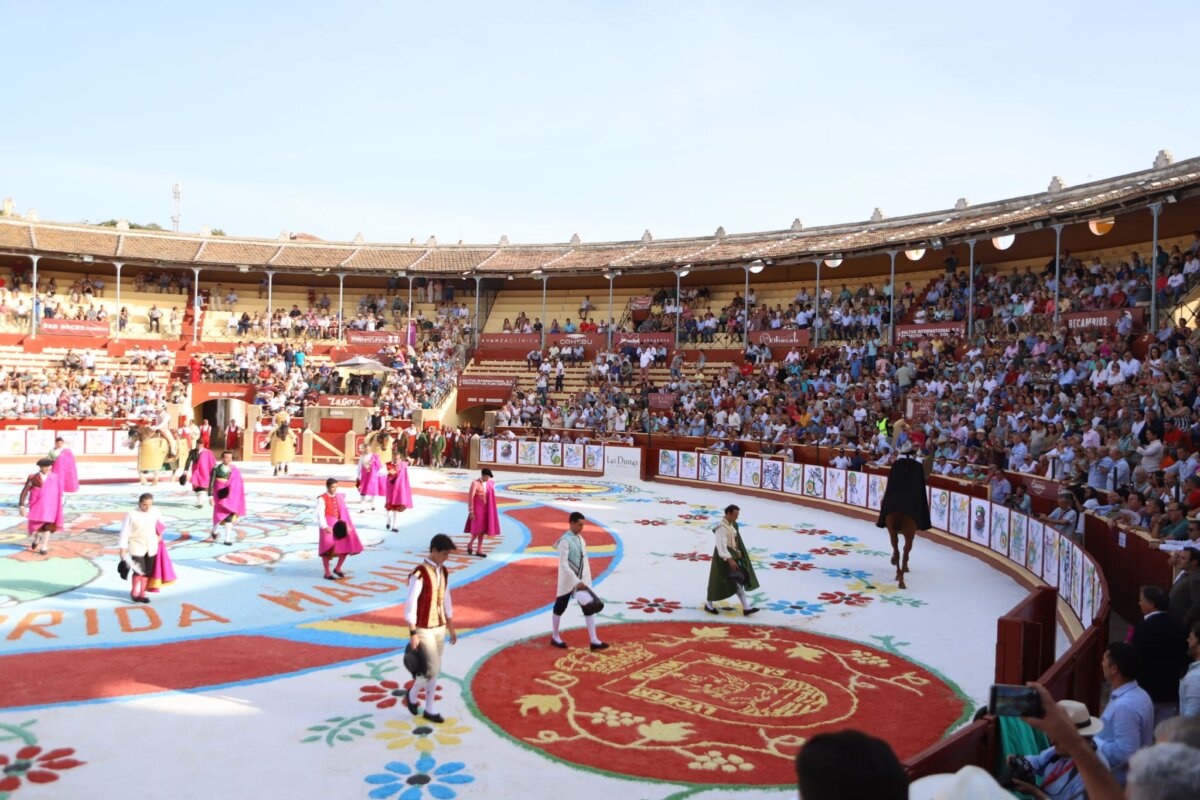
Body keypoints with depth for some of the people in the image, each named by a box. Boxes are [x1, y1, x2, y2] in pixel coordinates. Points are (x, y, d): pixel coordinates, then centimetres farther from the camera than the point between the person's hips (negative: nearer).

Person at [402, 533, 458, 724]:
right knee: (433, 668, -9)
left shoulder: (443, 572, 4)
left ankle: (430, 709, 23)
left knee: (435, 670, 12)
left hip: (439, 628, 7)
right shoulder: (419, 574, -21)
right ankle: (412, 693, 19)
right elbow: (410, 605, -20)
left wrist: (451, 627, 17)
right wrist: (412, 634, -20)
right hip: (424, 630, -7)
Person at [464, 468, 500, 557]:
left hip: (486, 509, 5)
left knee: (483, 530, 6)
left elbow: (492, 496, 10)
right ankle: (470, 543, 18)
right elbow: (470, 498, -13)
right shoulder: (475, 483, -13)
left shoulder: (490, 483, 3)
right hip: (477, 509, -5)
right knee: (478, 529, -8)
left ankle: (479, 550, 12)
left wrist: (492, 510, 10)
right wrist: (471, 512, -15)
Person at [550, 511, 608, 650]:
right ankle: (555, 637, 26)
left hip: (582, 580, 7)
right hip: (567, 581, -7)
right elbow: (563, 564, -23)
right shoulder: (565, 541, -19)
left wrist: (586, 579, 11)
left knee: (589, 608, 3)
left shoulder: (580, 538, 6)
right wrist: (576, 582, -25)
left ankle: (594, 640, 5)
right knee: (560, 608, 10)